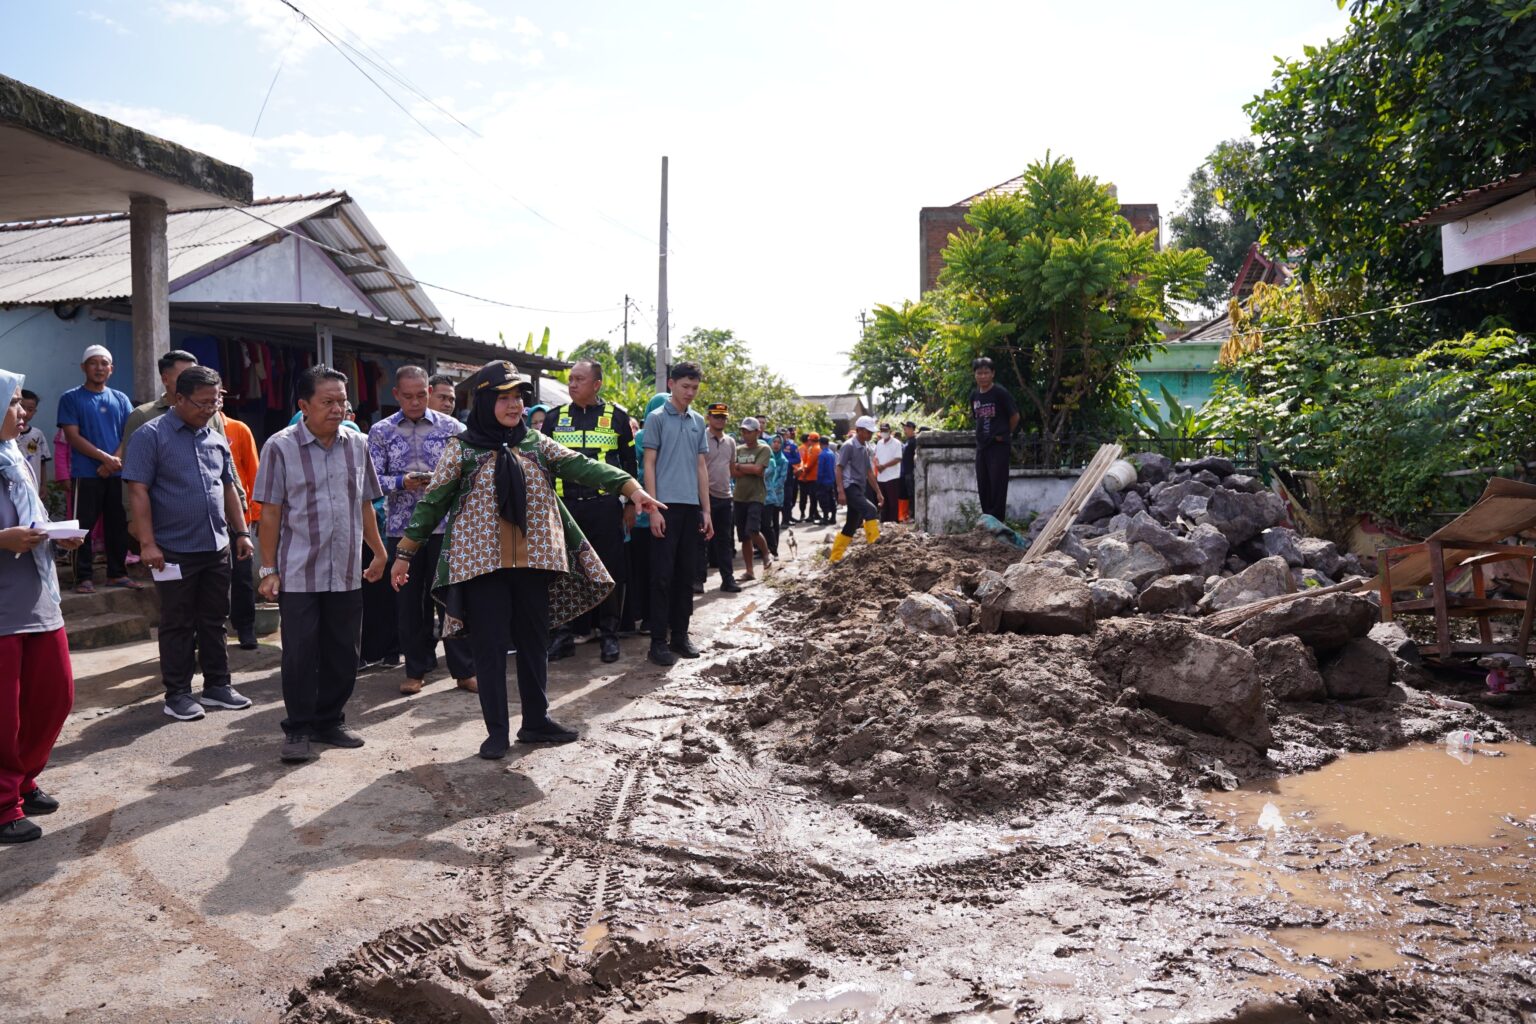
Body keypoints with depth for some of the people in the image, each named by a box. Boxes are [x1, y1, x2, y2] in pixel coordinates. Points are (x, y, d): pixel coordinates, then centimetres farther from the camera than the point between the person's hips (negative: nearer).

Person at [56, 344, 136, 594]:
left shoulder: (121, 399, 11)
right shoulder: (71, 398, 1)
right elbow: (73, 436, -7)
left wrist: (112, 464, -8)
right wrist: (105, 458, -16)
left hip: (118, 474, 3)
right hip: (86, 474, -3)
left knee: (119, 525, 7)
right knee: (84, 527, -1)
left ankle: (117, 573, 15)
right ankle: (84, 577, 4)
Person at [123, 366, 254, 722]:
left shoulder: (216, 439, 11)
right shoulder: (151, 435, -7)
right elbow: (138, 491, -11)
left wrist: (241, 532, 14)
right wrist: (147, 543, -16)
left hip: (217, 547, 5)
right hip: (174, 550, -5)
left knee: (214, 620, 12)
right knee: (178, 625, 4)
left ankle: (217, 685, 23)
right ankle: (177, 694, 14)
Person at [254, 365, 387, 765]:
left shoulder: (357, 444, 7)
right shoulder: (281, 446, -5)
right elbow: (270, 513, -5)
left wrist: (378, 552, 14)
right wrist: (269, 570, -7)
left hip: (346, 574, 4)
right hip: (298, 575, -4)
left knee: (342, 653, 10)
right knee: (300, 654, 1)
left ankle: (330, 721, 25)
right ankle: (297, 730, 14)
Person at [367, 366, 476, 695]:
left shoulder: (451, 427, 4)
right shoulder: (381, 431, 6)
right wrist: (402, 482, -17)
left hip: (445, 524, -1)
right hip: (401, 527, 1)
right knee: (408, 600, 8)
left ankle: (464, 670, 10)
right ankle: (416, 669, 21)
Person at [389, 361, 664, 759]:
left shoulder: (536, 443, 7)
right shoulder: (462, 448, -2)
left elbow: (582, 466, -3)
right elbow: (433, 502, 1)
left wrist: (631, 487, -15)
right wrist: (405, 553, 0)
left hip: (534, 560, 3)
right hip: (482, 560, -3)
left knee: (534, 640, 11)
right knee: (490, 645, 2)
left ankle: (536, 720, 25)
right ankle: (497, 730, 14)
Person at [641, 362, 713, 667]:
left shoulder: (698, 422, 14)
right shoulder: (657, 418, 0)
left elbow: (701, 467, 15)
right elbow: (649, 465, -3)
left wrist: (706, 510, 10)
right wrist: (653, 508, -11)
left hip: (692, 507, 5)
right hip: (667, 505, -5)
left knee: (685, 573, 9)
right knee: (663, 574, -3)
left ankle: (680, 635, 17)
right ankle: (659, 640, 2)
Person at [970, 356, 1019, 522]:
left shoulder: (1000, 393, -10)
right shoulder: (974, 394, 8)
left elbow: (1015, 416, -4)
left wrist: (1004, 434, 4)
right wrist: (982, 434, 11)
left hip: (999, 445, -6)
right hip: (981, 445, 6)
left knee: (997, 484, -7)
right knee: (982, 485, 8)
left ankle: (997, 519, -4)